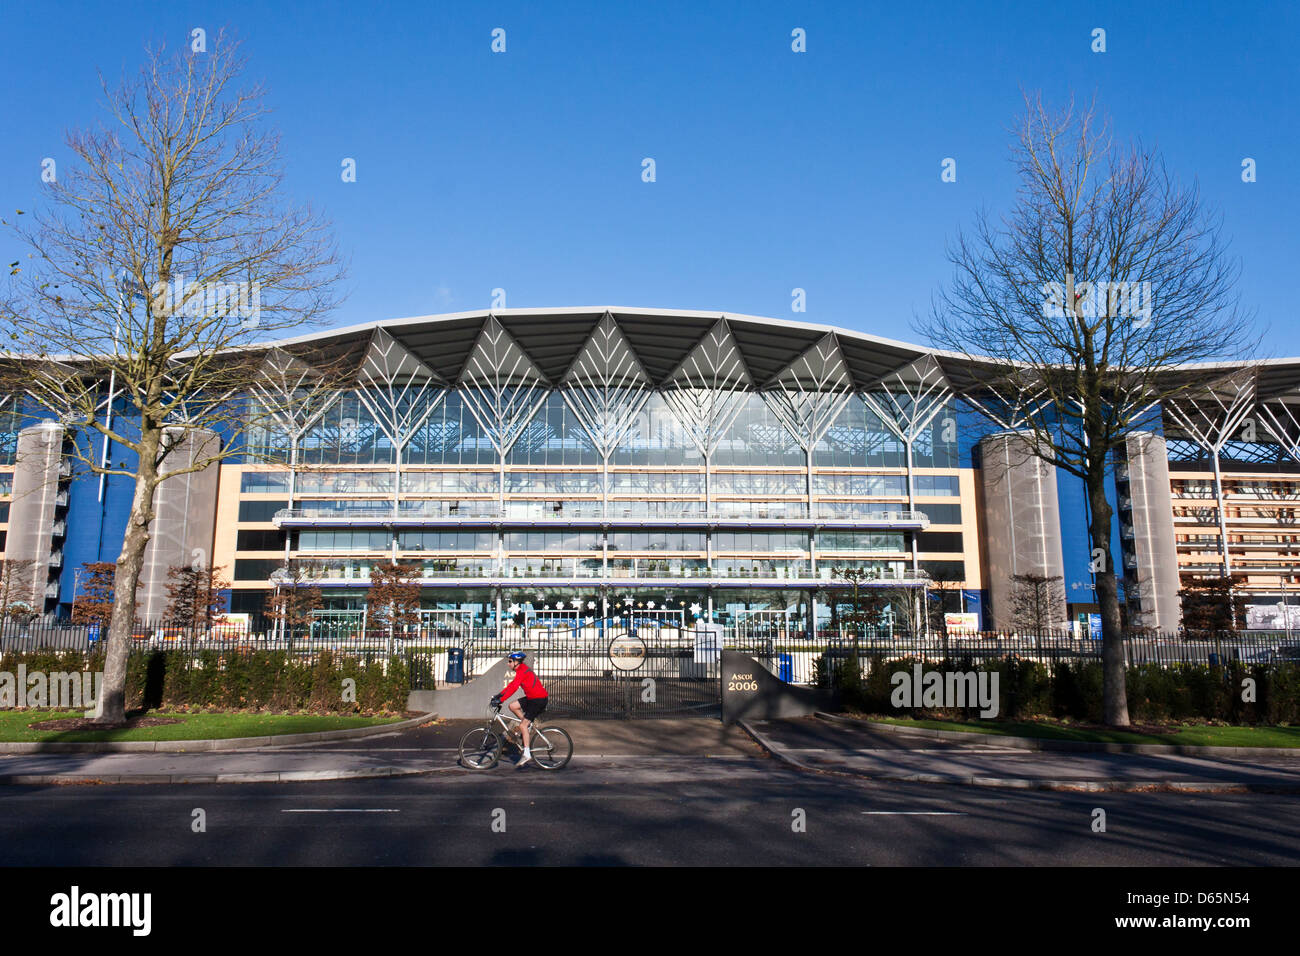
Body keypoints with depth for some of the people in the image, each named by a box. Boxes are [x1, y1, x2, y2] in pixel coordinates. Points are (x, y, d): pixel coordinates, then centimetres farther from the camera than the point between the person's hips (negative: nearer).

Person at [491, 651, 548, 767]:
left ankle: (527, 754, -8)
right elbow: (512, 684, 20)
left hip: (539, 700, -10)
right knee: (512, 706, 6)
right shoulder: (521, 669, 13)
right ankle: (528, 724, 16)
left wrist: (500, 700, -26)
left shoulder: (522, 671, -18)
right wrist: (499, 695, 15)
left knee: (522, 725, -11)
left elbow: (514, 687, -26)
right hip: (532, 698, 10)